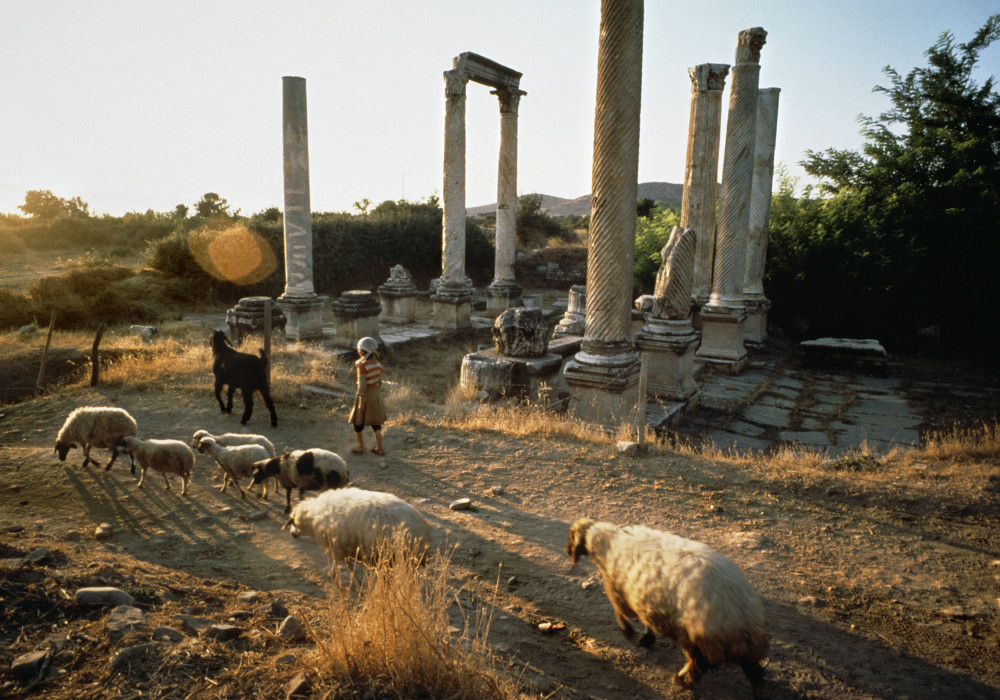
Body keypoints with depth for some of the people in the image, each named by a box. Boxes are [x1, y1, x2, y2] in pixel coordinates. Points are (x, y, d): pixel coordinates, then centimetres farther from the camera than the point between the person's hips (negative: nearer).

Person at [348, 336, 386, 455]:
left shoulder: (362, 366, -19)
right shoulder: (378, 364, 0)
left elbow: (362, 385, -20)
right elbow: (379, 382, 7)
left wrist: (361, 403, -17)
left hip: (365, 396, -6)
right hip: (376, 395, 6)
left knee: (358, 421, 13)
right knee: (375, 422, 15)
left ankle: (360, 446, 22)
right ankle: (379, 447, 16)